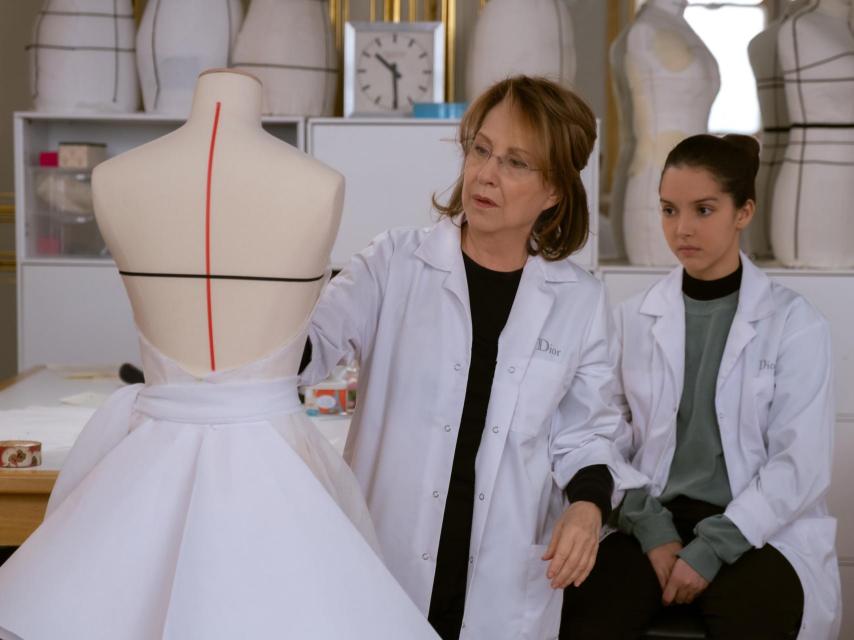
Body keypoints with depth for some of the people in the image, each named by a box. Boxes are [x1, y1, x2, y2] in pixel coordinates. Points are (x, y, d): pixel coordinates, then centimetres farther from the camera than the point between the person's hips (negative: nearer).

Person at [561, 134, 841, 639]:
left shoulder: (795, 323, -1)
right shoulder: (633, 320, 6)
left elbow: (801, 464, -7)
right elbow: (613, 441, 3)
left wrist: (710, 549, -14)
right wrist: (653, 530, -12)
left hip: (758, 532, -1)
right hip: (651, 523, 2)